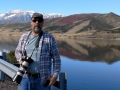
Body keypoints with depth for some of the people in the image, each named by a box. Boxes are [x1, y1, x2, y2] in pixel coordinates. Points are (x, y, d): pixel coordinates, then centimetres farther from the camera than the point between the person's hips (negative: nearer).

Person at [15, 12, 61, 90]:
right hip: (26, 77, 3)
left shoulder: (49, 38, -3)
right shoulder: (24, 37, 6)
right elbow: (18, 51, 20)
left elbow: (56, 58, -2)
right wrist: (21, 61, -1)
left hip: (43, 79, -2)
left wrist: (55, 76, -7)